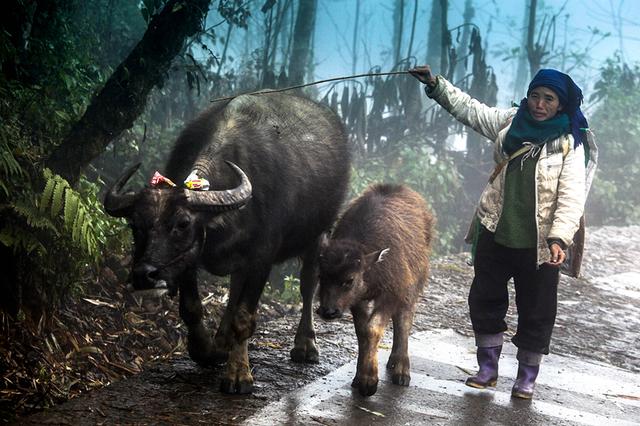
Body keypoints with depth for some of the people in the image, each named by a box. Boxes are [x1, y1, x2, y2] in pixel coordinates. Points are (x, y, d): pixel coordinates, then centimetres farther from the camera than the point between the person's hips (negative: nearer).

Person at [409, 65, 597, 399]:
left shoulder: (570, 144, -10)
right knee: (485, 300, 12)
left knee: (537, 310, 6)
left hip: (538, 244, -4)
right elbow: (469, 109, 13)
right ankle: (488, 366, 26)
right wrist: (436, 84, 6)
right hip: (495, 234, 4)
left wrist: (559, 238, -28)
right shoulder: (511, 122, 4)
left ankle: (527, 375, 21)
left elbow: (572, 197, -17)